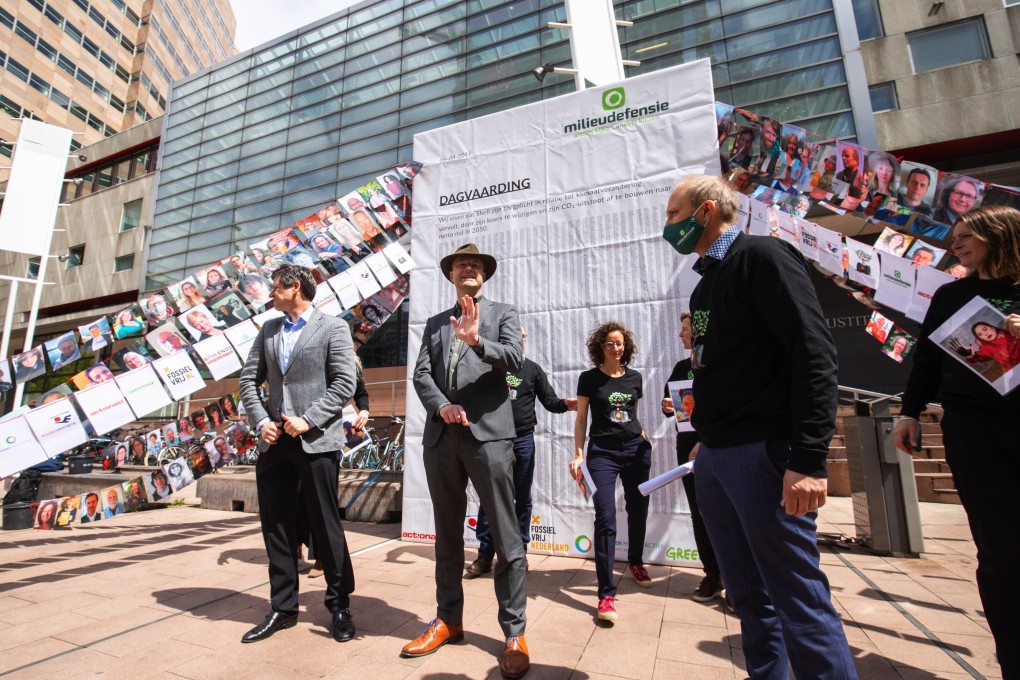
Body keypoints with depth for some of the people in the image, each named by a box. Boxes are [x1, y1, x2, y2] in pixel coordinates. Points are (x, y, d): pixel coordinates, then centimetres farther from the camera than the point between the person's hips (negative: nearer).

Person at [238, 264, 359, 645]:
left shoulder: (333, 327, -2)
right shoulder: (268, 330, 16)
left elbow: (345, 384, -10)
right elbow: (248, 379, 14)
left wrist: (308, 420, -15)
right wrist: (260, 421, -1)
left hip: (315, 441, -5)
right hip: (275, 441, 6)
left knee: (325, 525, 3)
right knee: (275, 524, 12)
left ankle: (340, 606, 21)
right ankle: (283, 607, 28)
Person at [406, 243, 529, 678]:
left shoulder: (503, 314, 9)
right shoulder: (435, 323, 18)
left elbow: (514, 359, -8)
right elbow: (421, 374, 8)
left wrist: (476, 340, -25)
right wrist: (442, 406, -11)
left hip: (488, 434, -4)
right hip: (440, 437, 4)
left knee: (506, 537, 0)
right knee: (447, 536, 15)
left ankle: (514, 633, 14)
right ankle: (448, 620, 30)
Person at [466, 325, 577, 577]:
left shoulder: (533, 369, 6)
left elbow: (549, 401, 1)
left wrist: (566, 404, -20)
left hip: (523, 440, 1)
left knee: (522, 498, 9)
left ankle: (520, 551, 22)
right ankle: (485, 555, 15)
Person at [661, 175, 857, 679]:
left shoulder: (761, 256, -7)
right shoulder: (706, 285, 17)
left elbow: (814, 353, -16)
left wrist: (809, 458, -21)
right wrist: (706, 441, 16)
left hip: (763, 454, -8)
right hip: (714, 457, 8)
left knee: (797, 597, 0)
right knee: (747, 594, 17)